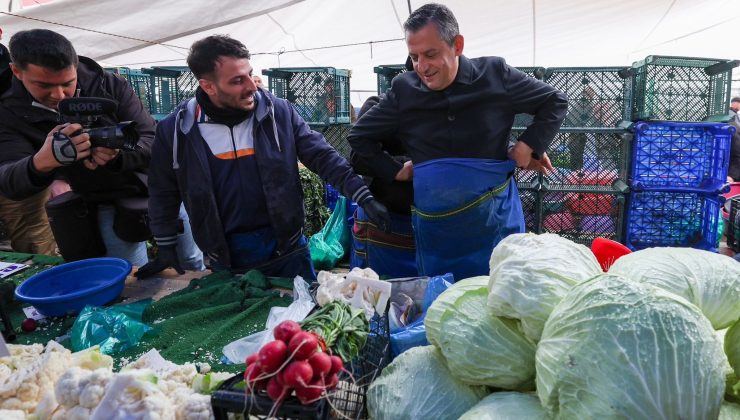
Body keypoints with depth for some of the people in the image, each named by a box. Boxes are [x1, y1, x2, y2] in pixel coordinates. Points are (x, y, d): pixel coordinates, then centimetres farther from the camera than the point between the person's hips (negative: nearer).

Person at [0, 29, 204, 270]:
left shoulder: (110, 86, -13)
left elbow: (154, 141, -16)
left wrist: (117, 155, -38)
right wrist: (40, 163, -46)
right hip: (110, 207, 0)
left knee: (193, 265, 12)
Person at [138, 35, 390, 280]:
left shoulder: (278, 112, -9)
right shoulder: (176, 130, -7)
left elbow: (322, 156, -5)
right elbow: (163, 192, 7)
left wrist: (364, 198, -12)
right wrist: (165, 248, 9)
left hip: (286, 248, 0)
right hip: (226, 258, 0)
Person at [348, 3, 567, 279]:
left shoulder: (495, 74, -7)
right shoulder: (403, 90, -4)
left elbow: (555, 102, 5)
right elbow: (358, 136, 8)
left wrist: (528, 146, -8)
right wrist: (395, 172, 0)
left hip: (497, 224, -1)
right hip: (436, 231, 1)